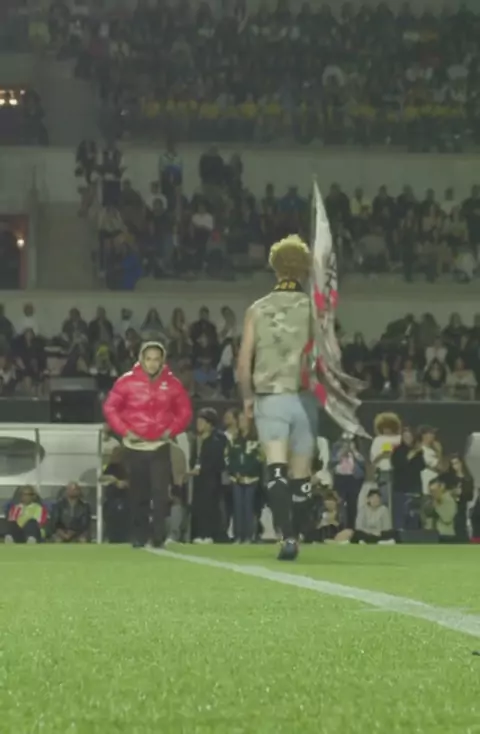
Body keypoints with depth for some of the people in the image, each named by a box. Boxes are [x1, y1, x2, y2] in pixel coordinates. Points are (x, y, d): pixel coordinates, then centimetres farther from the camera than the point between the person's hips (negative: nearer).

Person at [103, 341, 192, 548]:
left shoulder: (172, 383, 0)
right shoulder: (127, 381, -5)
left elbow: (185, 411, 8)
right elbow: (110, 408, -2)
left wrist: (172, 430, -5)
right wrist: (125, 431, -9)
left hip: (160, 447, 0)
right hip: (134, 447, 0)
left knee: (160, 492, -11)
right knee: (138, 494, 7)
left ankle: (159, 537, -7)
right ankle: (138, 537, 17)